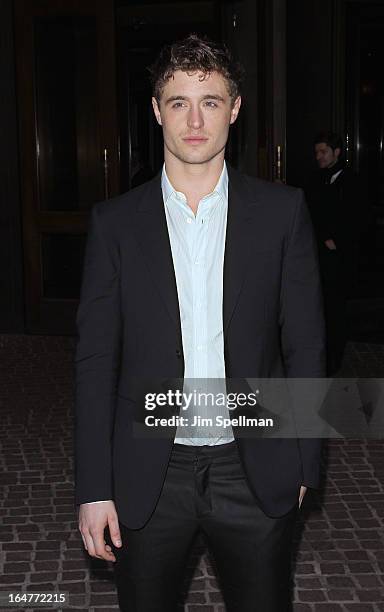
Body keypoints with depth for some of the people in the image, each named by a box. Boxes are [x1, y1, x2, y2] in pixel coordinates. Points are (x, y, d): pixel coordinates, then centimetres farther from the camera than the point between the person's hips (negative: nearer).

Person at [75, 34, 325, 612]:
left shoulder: (282, 211, -2)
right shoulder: (115, 221, -1)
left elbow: (305, 344, 1)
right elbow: (96, 358, -2)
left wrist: (302, 465, 1)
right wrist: (94, 488, -5)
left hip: (256, 472, 0)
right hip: (148, 473, 0)